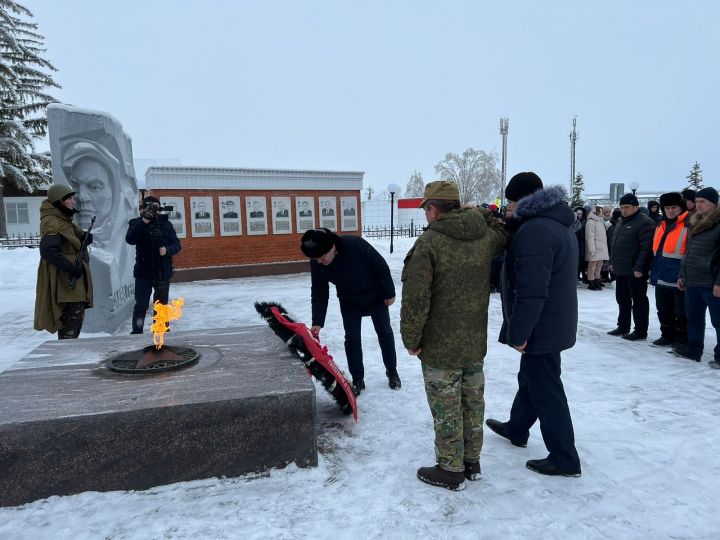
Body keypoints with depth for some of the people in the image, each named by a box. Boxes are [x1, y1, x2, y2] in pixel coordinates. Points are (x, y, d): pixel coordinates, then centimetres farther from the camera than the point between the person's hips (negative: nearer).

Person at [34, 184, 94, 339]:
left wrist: (85, 238, 2)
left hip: (74, 281, 10)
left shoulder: (63, 220, 16)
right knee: (71, 320, -9)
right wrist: (71, 268, -29)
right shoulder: (51, 222, -15)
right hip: (65, 281, -10)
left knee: (76, 318, 17)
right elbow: (48, 251, -27)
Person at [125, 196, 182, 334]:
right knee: (141, 305, -4)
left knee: (162, 305, 14)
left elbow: (176, 245, 3)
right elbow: (130, 239, -19)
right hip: (144, 272, -2)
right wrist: (145, 220, -24)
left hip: (163, 272, 3)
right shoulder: (136, 223, -1)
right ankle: (136, 333, 5)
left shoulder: (166, 224, 4)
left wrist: (167, 250, -19)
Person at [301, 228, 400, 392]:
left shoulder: (355, 245, -35)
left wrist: (389, 293, -15)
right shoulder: (316, 263, -22)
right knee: (351, 338, 1)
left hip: (375, 296, -2)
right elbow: (319, 294, -14)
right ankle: (357, 380, 16)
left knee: (385, 332, 12)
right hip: (349, 303, 2)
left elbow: (381, 267, -23)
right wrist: (317, 323, -19)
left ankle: (392, 372, 32)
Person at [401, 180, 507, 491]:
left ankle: (451, 471, 24)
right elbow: (506, 237, 24)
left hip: (440, 348, -6)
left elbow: (415, 299, -21)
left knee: (447, 410, 8)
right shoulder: (486, 235, -1)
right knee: (473, 403, 20)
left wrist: (411, 339, -10)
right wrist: (483, 215, 17)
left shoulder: (429, 242, -19)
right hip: (476, 342, 7)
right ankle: (472, 462, 36)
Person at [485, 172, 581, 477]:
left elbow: (531, 291, -28)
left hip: (541, 327, -11)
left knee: (545, 390, 2)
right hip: (555, 323, 11)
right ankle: (516, 429, 44)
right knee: (531, 379, 24)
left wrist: (518, 333, -20)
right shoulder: (558, 223, 11)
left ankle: (564, 460, 17)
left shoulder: (535, 230, -24)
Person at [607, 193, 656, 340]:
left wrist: (639, 268, -24)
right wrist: (612, 262, 18)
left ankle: (640, 331, 8)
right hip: (620, 270, 9)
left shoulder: (644, 222, -13)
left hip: (635, 271, -9)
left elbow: (646, 248, -20)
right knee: (622, 299, 15)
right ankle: (623, 327, 26)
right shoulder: (622, 222, 16)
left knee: (639, 300, 0)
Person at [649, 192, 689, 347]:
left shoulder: (689, 226, -10)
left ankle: (682, 340, 14)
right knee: (664, 311, 17)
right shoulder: (661, 226, 14)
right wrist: (653, 272, 18)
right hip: (662, 279, 8)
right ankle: (667, 336, 30)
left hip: (679, 281, -7)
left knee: (681, 313, 4)